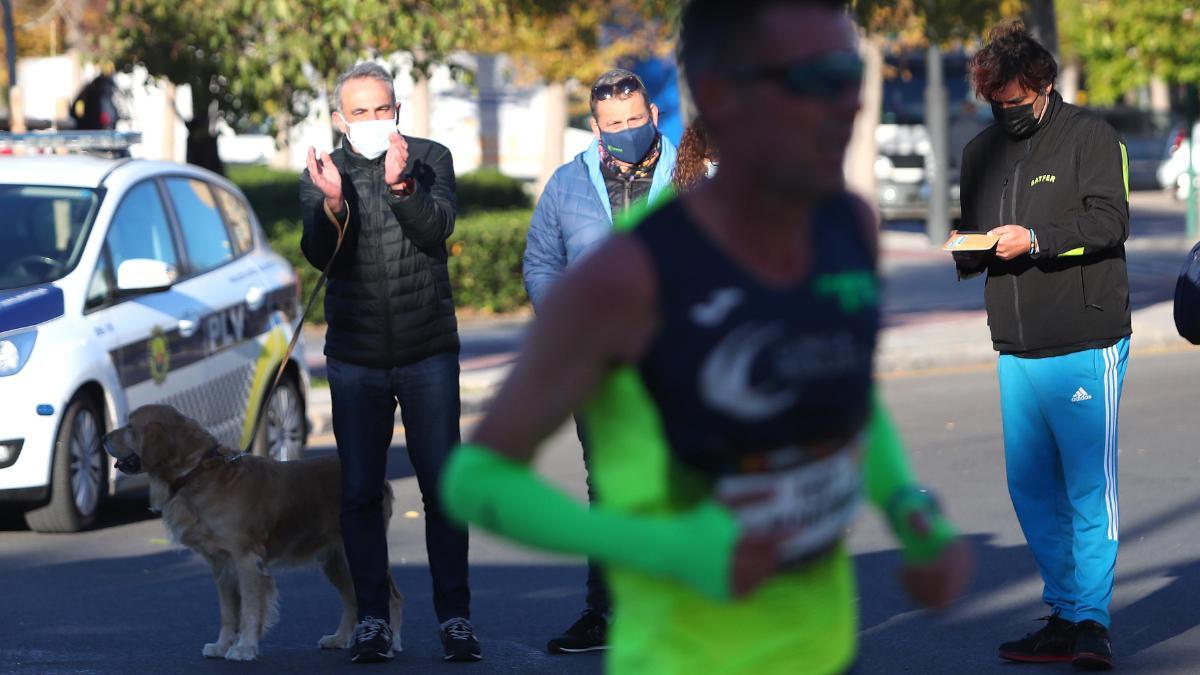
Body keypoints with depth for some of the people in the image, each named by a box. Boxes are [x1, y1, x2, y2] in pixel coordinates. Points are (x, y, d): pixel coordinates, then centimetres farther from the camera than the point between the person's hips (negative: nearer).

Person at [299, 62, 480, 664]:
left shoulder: (430, 160, 2)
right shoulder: (321, 175, 4)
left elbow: (436, 228, -14)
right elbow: (320, 255, -10)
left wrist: (402, 185, -31)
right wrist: (333, 204, -29)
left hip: (428, 354, -1)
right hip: (354, 359, 1)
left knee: (442, 488, -3)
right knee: (360, 493, 1)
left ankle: (454, 616, 3)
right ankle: (371, 620, 8)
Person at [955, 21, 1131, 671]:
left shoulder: (1088, 135, -1)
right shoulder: (981, 152, 17)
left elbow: (1110, 219, -10)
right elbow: (973, 236, 23)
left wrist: (1036, 239, -21)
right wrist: (969, 250, -1)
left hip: (1085, 346, -6)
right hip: (1017, 349, 6)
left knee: (1088, 486, -6)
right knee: (1031, 487, 6)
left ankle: (1090, 619, 0)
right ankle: (1063, 617, 14)